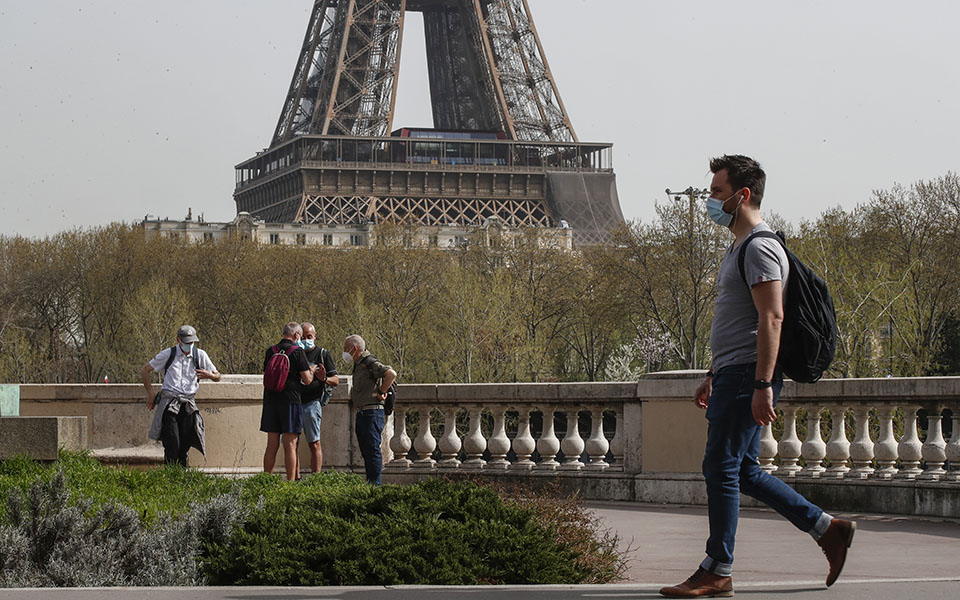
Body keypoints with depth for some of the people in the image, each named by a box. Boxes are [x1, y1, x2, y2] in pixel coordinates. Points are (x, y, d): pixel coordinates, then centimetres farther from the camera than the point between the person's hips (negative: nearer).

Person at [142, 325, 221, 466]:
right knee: (172, 445, -13)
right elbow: (144, 371, 11)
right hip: (169, 401, -3)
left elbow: (217, 376, 13)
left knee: (185, 444, 1)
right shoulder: (168, 354, 2)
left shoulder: (200, 355, 8)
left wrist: (208, 375, -11)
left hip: (188, 404, 3)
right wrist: (151, 394, 5)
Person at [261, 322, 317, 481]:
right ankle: (290, 481, -4)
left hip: (271, 400, 5)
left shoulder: (270, 351, 11)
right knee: (290, 445, -3)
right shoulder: (297, 352, -6)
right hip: (291, 400, -5)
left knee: (272, 445, 9)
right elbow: (307, 380, -7)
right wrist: (312, 371, 15)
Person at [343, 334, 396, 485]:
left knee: (373, 450, -11)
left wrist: (381, 392, -19)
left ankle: (375, 483, -12)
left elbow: (392, 374, -27)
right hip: (361, 414, 10)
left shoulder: (370, 364, -13)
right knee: (366, 452, 11)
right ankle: (369, 483, 14)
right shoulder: (358, 365, 19)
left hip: (372, 414, -10)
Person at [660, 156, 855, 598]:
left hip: (747, 376, -11)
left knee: (721, 467, -7)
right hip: (732, 375, 11)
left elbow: (771, 319, -20)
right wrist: (712, 377, 26)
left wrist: (762, 386, -25)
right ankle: (827, 529, 15)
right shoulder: (740, 247, 20)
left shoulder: (760, 249, -13)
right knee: (743, 471, 11)